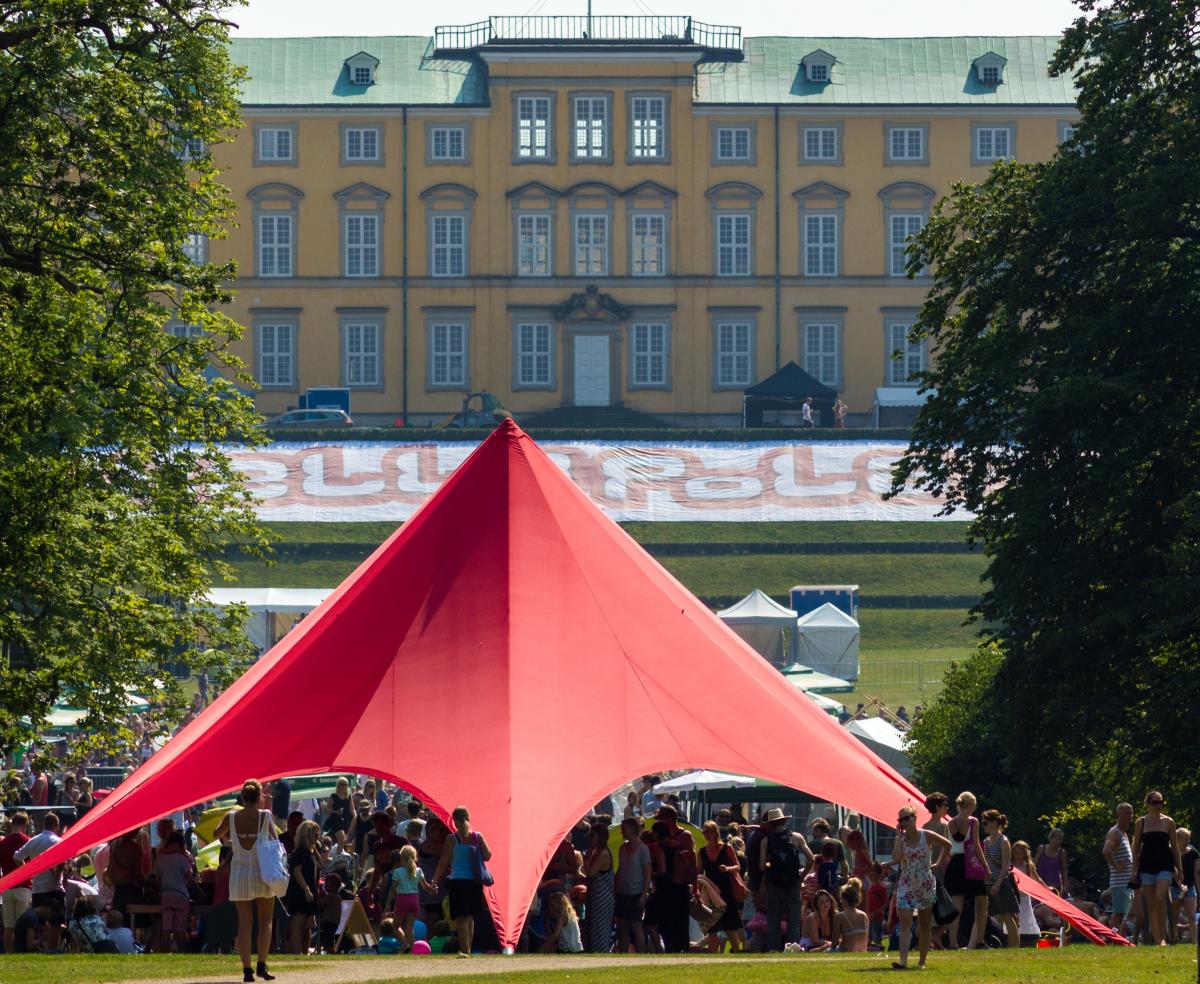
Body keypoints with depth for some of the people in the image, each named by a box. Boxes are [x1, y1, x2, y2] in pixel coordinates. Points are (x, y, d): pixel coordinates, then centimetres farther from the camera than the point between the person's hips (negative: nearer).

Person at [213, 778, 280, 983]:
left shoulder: (231, 817, -2)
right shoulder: (265, 816, -7)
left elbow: (217, 834, 15)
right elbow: (275, 841, 1)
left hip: (239, 875, 1)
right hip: (263, 873, -1)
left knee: (244, 923, 3)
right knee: (265, 921, 11)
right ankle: (262, 965, -1)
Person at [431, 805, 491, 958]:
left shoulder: (452, 839, -6)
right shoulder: (477, 836, 2)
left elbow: (444, 862, -6)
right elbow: (487, 856, 3)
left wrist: (435, 880, -2)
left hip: (458, 880, -4)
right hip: (475, 881, 4)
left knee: (461, 917, -4)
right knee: (470, 917, 16)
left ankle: (465, 950, -14)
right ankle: (468, 949, 19)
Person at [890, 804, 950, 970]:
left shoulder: (927, 836, -5)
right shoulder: (901, 839, -2)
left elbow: (948, 845, 7)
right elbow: (896, 858, -19)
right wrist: (899, 836, -14)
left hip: (926, 886, 0)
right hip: (906, 885, 0)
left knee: (924, 925, 9)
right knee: (905, 922, -13)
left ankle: (922, 961, 17)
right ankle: (903, 960, -23)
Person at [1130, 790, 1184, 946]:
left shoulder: (1168, 822, 5)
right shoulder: (1141, 823, 5)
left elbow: (1174, 846, 9)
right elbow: (1136, 847, 8)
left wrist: (1180, 870, 7)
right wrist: (1134, 871, 3)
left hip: (1165, 865, -1)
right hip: (1147, 866, 1)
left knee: (1160, 898, -21)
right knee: (1151, 904, 1)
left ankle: (1162, 936, -12)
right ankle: (1157, 940, 5)